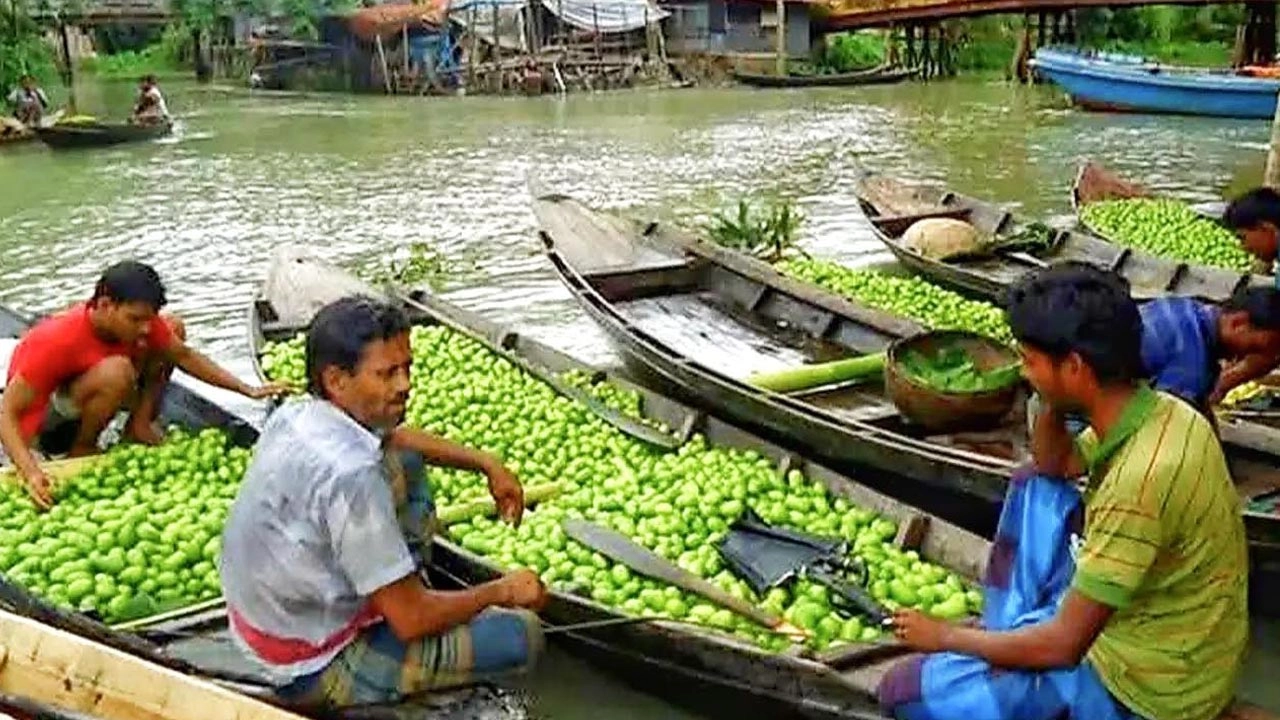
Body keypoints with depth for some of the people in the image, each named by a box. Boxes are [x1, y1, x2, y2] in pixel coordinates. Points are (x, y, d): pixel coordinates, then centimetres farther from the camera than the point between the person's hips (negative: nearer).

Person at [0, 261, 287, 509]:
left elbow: (184, 355, -3)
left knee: (173, 328, -4)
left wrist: (249, 390, -11)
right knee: (116, 372, -38)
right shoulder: (57, 341, -35)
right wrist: (31, 473, -48)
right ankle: (82, 449, -13)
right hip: (38, 424, -6)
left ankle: (138, 426, -2)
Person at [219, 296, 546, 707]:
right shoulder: (350, 477, -33)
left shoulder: (298, 415, -6)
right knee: (522, 635, -12)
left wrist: (487, 464, 10)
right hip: (317, 670, -8)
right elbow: (412, 622, -26)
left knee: (402, 464, 11)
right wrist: (501, 591, -10)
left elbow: (394, 437, 18)